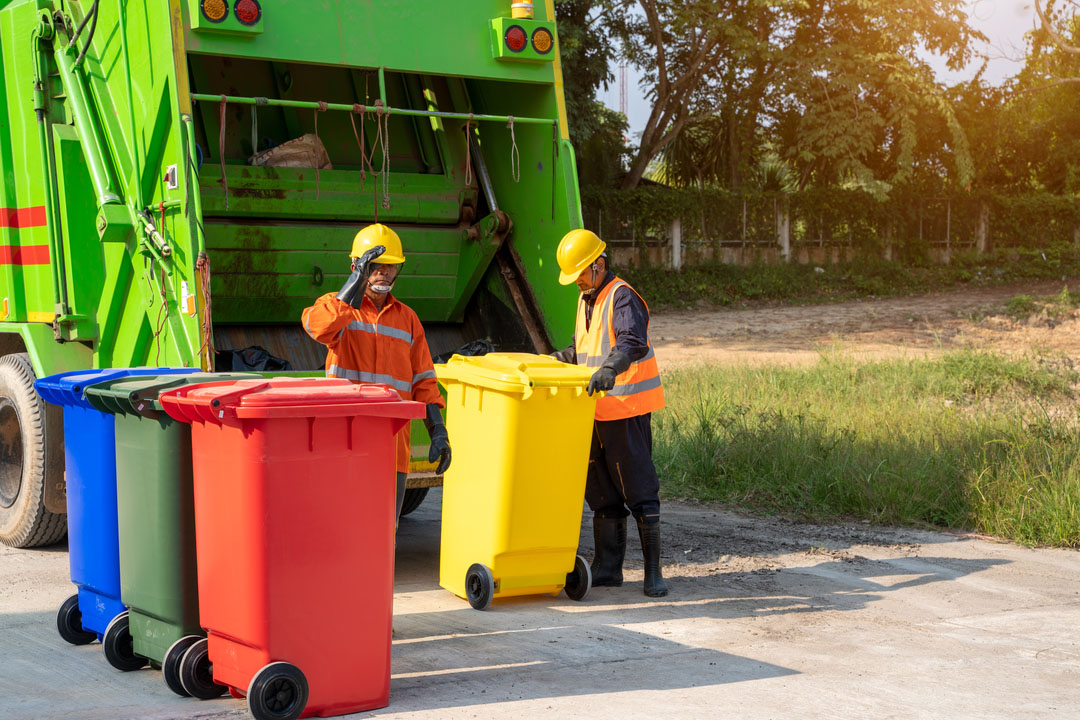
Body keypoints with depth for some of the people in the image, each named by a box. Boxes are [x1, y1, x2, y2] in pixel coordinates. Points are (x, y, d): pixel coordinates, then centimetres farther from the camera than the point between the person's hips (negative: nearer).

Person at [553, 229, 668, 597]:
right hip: (597, 410, 9)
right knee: (601, 490, 12)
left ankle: (653, 570, 1)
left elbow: (633, 342, -31)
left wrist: (610, 369, -47)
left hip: (627, 408, -9)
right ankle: (608, 566, 21)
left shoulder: (623, 297, -13)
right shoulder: (586, 300, 15)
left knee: (638, 489, -5)